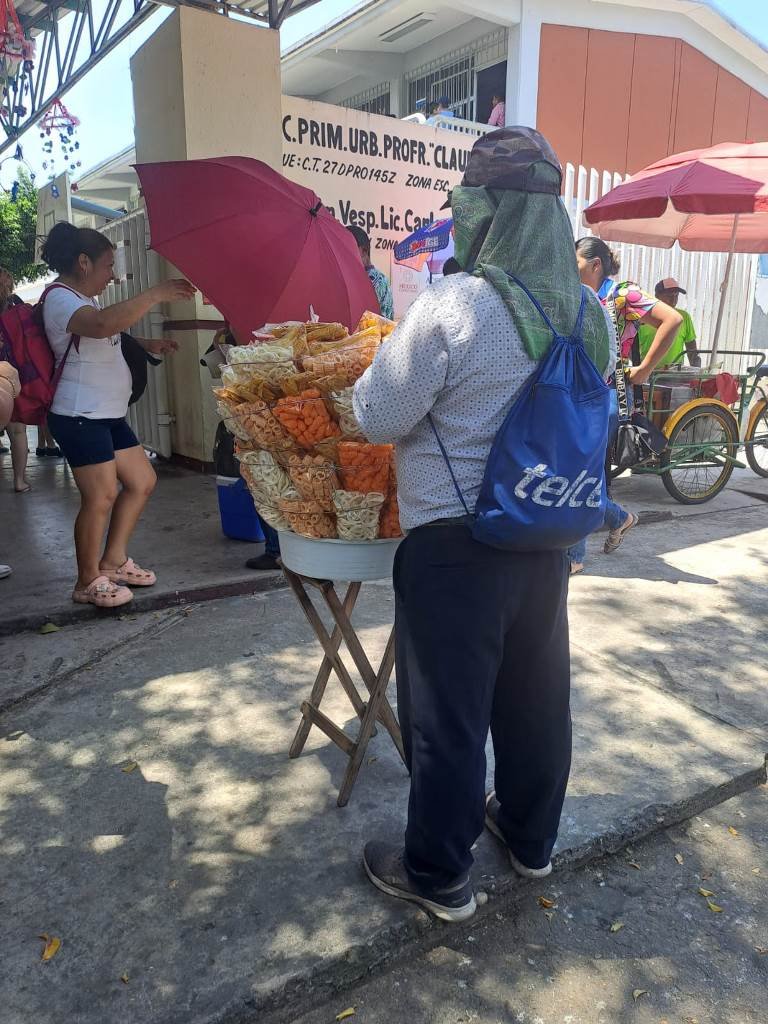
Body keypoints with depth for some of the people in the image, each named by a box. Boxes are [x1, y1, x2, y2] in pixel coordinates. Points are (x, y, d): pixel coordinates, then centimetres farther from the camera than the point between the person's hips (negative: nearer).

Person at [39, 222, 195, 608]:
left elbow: (108, 342, 33)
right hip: (80, 416, -11)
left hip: (108, 414, 11)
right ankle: (88, 582, 6)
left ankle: (113, 562, 22)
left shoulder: (84, 300, 20)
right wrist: (155, 294, -31)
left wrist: (148, 345, 18)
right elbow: (103, 325, -34)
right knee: (101, 496, -10)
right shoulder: (60, 298, -13)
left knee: (142, 482, 11)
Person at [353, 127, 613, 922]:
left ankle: (439, 876, 27)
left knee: (448, 709, 8)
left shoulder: (450, 307, -19)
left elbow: (377, 418, -13)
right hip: (549, 534, 7)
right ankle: (531, 837, 43)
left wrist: (373, 371, 6)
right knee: (537, 692, 20)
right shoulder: (590, 314, 2)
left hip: (455, 542, -6)